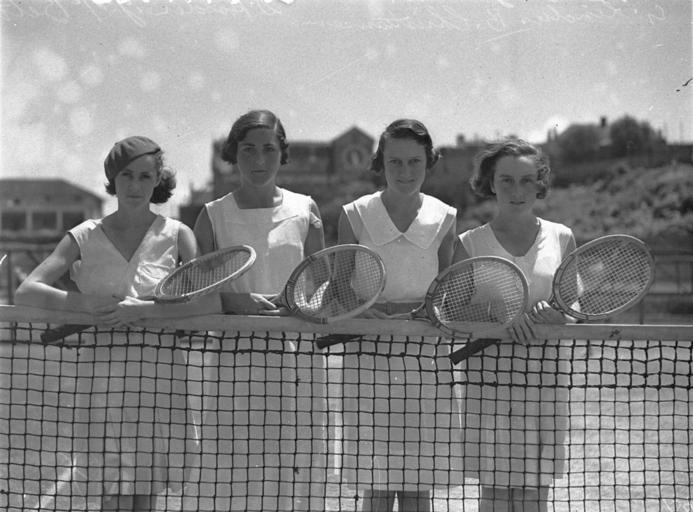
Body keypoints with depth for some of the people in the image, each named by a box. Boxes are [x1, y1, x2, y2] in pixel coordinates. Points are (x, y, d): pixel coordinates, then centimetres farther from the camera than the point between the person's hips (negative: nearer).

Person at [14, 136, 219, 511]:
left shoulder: (176, 235, 4)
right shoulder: (85, 237, 6)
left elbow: (212, 301, -10)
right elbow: (25, 292, -2)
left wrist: (141, 310, -18)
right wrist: (84, 303, -16)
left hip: (160, 371, 0)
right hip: (102, 367, 0)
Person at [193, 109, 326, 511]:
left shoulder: (304, 211, 8)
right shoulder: (214, 215, 6)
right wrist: (237, 301, -15)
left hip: (297, 359, 1)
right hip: (235, 356, -1)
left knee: (297, 478, -2)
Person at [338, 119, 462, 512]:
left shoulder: (443, 219, 5)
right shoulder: (355, 216, 2)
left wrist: (395, 308, -12)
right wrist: (365, 310, -16)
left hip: (427, 357, 1)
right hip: (370, 354, -1)